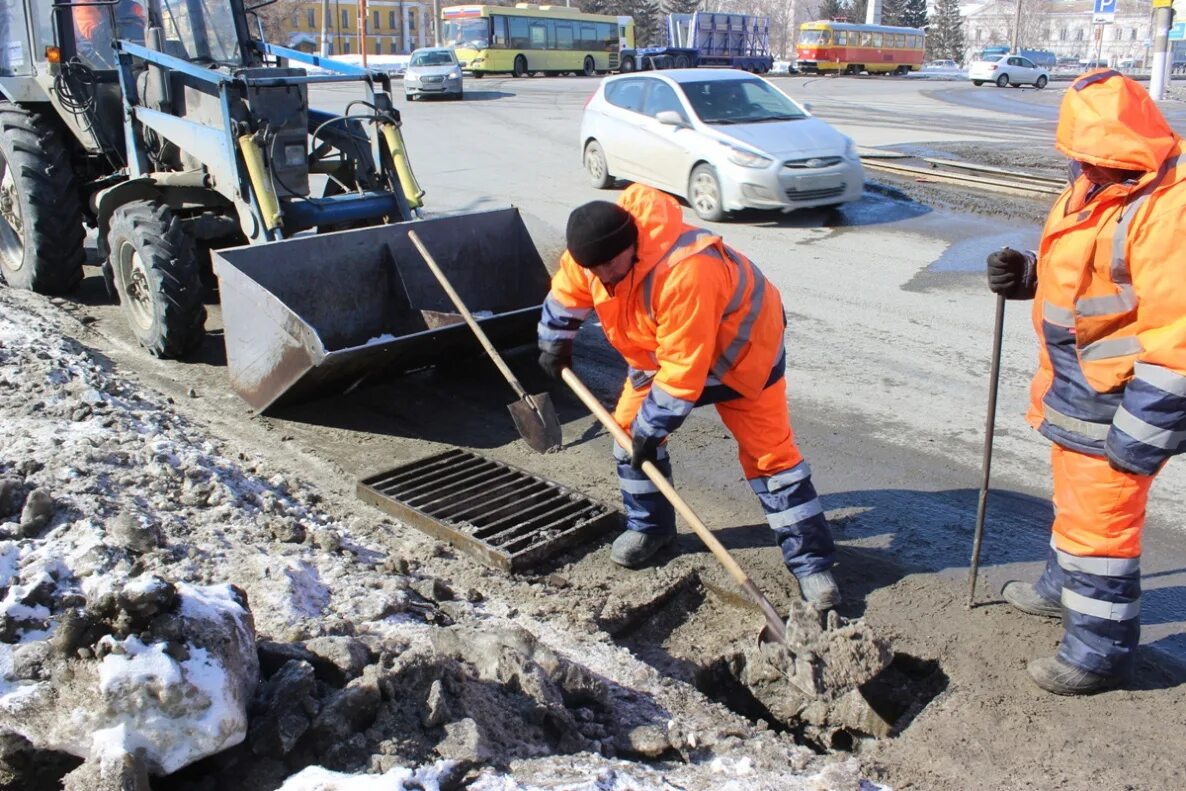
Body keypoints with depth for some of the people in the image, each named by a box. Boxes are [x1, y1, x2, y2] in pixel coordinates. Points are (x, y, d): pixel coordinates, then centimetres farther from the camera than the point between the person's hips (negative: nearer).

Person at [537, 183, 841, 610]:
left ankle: (812, 564, 0)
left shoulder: (684, 274, -44)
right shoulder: (591, 251, -20)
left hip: (739, 348, -7)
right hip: (659, 347, 7)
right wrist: (555, 344, 16)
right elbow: (567, 293, 4)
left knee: (770, 453, -6)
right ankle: (648, 526, 22)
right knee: (629, 428, 2)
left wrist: (650, 429, -28)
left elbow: (684, 369, -37)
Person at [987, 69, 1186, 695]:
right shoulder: (1092, 190, 4)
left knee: (1100, 521, 2)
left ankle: (1101, 648, 20)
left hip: (1118, 401, -9)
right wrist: (1026, 275, 0)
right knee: (1075, 497, 27)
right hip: (1074, 388, 9)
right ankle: (1065, 586, 50)